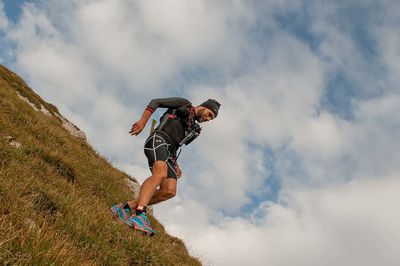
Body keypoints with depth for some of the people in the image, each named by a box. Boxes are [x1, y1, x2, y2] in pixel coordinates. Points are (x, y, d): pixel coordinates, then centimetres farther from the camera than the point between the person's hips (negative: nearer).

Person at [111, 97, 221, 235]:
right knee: (160, 174, -35)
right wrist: (143, 121, -10)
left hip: (168, 152, 7)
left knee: (169, 191, -15)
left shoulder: (193, 129, 32)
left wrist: (175, 165, 18)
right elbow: (155, 102, 3)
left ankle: (126, 207, -11)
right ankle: (140, 214, -48)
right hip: (158, 139, -7)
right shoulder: (184, 104, 13)